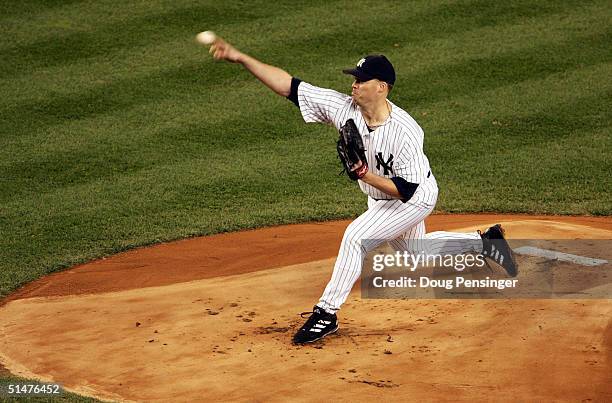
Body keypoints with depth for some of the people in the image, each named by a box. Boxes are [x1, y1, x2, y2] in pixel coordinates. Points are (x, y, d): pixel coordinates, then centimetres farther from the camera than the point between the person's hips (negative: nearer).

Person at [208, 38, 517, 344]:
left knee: (356, 236, -24)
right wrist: (240, 58, -34)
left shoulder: (406, 132, -35)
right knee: (416, 256, 25)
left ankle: (327, 313, -14)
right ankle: (483, 241, 45)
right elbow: (289, 85, -25)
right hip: (381, 199, 8)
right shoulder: (343, 108, -21)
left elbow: (405, 190, -31)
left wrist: (365, 174, -42)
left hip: (416, 198, -8)